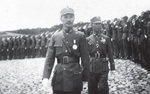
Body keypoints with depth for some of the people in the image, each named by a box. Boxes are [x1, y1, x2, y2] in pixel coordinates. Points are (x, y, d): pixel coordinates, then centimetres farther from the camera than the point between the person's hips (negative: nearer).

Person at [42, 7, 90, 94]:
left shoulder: (80, 36, 2)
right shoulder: (55, 37, 7)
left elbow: (85, 59, 2)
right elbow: (49, 58, 3)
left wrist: (85, 78, -1)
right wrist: (46, 76, -9)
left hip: (74, 77, -2)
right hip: (59, 77, 2)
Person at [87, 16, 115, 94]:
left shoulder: (106, 38, 6)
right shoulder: (88, 39, 6)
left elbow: (110, 53, 7)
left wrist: (112, 66, 2)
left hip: (103, 67, -1)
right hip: (92, 68, 1)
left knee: (103, 87, -9)